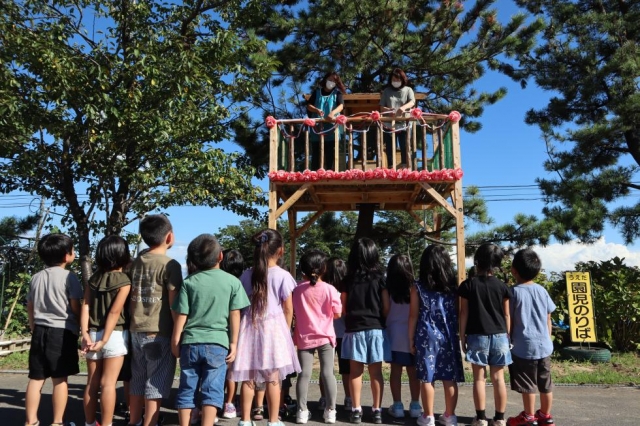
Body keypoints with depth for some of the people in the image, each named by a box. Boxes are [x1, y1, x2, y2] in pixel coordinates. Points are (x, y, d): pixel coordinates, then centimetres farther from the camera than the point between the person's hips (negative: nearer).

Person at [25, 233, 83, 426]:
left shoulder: (36, 277, 11)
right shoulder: (69, 277, -8)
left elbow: (30, 308, 14)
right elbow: (76, 307, -8)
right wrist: (78, 328, 8)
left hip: (40, 331, 6)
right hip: (62, 332, -5)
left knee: (36, 378, 9)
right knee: (60, 379, 2)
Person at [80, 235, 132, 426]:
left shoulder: (93, 279, 6)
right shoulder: (124, 281, -9)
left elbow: (85, 306, -1)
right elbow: (114, 312, -15)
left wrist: (85, 334, -6)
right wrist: (105, 340, -15)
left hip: (93, 334, 5)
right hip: (114, 335, -5)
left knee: (92, 383, 13)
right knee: (108, 383, -2)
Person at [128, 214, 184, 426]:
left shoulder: (136, 263, 8)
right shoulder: (170, 265, -13)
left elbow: (131, 298, 14)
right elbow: (174, 304, -14)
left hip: (137, 331, 7)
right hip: (159, 333, -7)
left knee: (137, 381, 17)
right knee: (155, 384, 1)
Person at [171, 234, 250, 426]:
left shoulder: (189, 282, 0)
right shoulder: (232, 281, -3)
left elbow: (181, 315, 0)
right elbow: (235, 315, -2)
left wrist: (175, 342, 8)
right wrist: (233, 343, 4)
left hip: (190, 343, 2)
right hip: (217, 343, -1)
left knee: (187, 390, 12)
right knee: (212, 391, 4)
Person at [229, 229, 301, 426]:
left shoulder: (246, 275, 2)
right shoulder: (283, 275, -8)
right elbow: (288, 309, -3)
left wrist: (243, 326, 16)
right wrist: (286, 330, 11)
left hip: (250, 327, 3)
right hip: (273, 327, -3)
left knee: (248, 378, 9)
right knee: (273, 378, 6)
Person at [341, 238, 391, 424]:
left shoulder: (348, 279, -2)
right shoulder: (380, 278, -3)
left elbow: (343, 308, 2)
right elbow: (387, 308, -3)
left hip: (354, 330, 0)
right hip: (375, 329, 0)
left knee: (356, 371, 7)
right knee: (376, 372, 6)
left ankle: (356, 410, 10)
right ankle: (377, 410, 11)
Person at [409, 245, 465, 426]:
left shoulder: (418, 287, -4)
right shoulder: (453, 286, 2)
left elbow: (414, 316, -3)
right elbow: (458, 314, 4)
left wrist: (411, 338, 5)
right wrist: (458, 335, 14)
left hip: (427, 336, -2)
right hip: (449, 337, 3)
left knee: (427, 378, 4)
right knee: (450, 378, 9)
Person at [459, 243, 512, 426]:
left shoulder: (468, 285, -4)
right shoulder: (502, 286, 2)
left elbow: (464, 314, -3)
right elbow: (506, 315, 6)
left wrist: (462, 336, 4)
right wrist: (507, 336, 16)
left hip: (477, 336, -2)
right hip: (499, 336, 2)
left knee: (479, 378, 4)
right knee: (498, 378, 7)